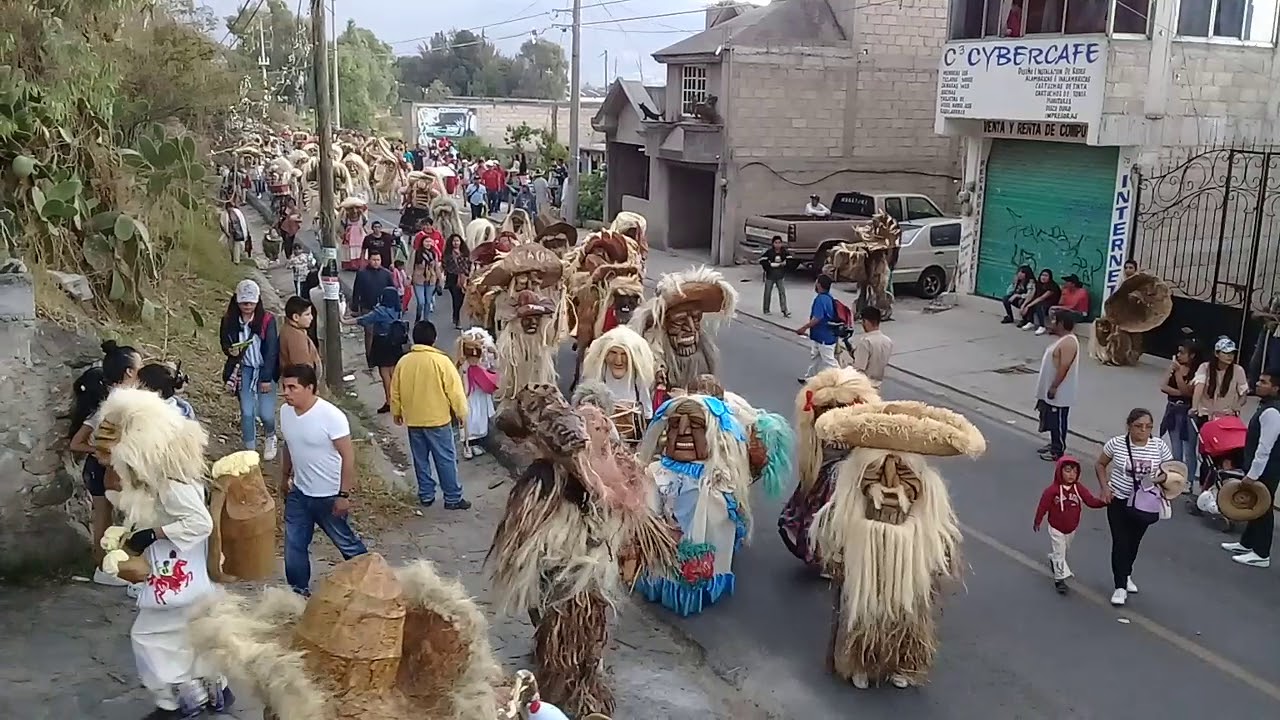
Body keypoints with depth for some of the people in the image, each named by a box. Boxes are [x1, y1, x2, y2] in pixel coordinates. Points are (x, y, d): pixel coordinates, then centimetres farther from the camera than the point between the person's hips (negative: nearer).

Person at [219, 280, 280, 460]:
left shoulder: (267, 320, -14)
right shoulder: (229, 320, -5)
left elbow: (271, 350, -12)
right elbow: (225, 343, 8)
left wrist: (266, 378, -12)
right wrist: (230, 350, -18)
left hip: (265, 369, -2)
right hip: (244, 369, 2)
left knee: (266, 413, -4)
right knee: (247, 412, 1)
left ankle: (270, 437, 31)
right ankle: (249, 450, 18)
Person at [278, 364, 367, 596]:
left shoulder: (331, 416, -25)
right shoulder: (285, 412, -5)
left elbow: (348, 456, -21)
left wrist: (343, 495, -20)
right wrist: (285, 477, 21)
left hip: (329, 496, -6)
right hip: (298, 493, 6)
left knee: (345, 542, 12)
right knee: (293, 544, 11)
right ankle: (298, 591, 29)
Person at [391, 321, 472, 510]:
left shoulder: (403, 362, -2)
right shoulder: (441, 361, -15)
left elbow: (395, 391, 7)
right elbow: (455, 391, -13)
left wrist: (396, 412, 22)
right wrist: (461, 412, 0)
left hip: (413, 420, 4)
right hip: (438, 419, -4)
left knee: (420, 460, 15)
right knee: (446, 460, 4)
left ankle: (426, 495, 23)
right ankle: (453, 498, 9)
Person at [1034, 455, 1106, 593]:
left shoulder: (1079, 489, -11)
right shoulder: (1052, 490, -22)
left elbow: (1091, 501, -17)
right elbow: (1043, 506, -13)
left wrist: (1104, 501, -36)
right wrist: (1037, 522, -5)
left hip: (1071, 529, 5)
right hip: (1056, 529, -5)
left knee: (1064, 550, 26)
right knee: (1059, 553, -3)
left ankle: (1053, 560, 55)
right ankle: (1060, 579, 2)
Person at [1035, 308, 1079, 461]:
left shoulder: (1068, 342, -22)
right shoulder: (1062, 340, 12)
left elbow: (1064, 367, -26)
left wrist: (1054, 387, -23)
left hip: (1059, 392, -10)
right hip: (1050, 390, 11)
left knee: (1058, 421, -1)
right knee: (1051, 419, 20)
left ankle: (1058, 451, 8)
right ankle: (1054, 444, 32)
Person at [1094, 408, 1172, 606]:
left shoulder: (1159, 446, -9)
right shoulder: (1116, 444, -12)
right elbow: (1100, 465, 2)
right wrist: (1104, 487, -9)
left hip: (1144, 503, 2)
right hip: (1118, 500, -2)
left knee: (1134, 541, 17)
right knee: (1120, 542, -4)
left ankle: (1126, 575, 41)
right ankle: (1120, 586, 4)